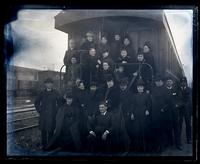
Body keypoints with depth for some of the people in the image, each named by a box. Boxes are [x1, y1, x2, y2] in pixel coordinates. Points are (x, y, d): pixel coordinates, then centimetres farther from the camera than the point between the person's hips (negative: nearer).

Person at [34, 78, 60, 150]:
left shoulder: (55, 93, 3)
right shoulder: (42, 93, 3)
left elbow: (59, 103, 9)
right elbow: (36, 103, 12)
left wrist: (56, 111, 2)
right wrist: (39, 110, 4)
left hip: (52, 116, 0)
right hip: (43, 115, 0)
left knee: (51, 130, 3)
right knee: (43, 130, 3)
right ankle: (44, 145, 14)